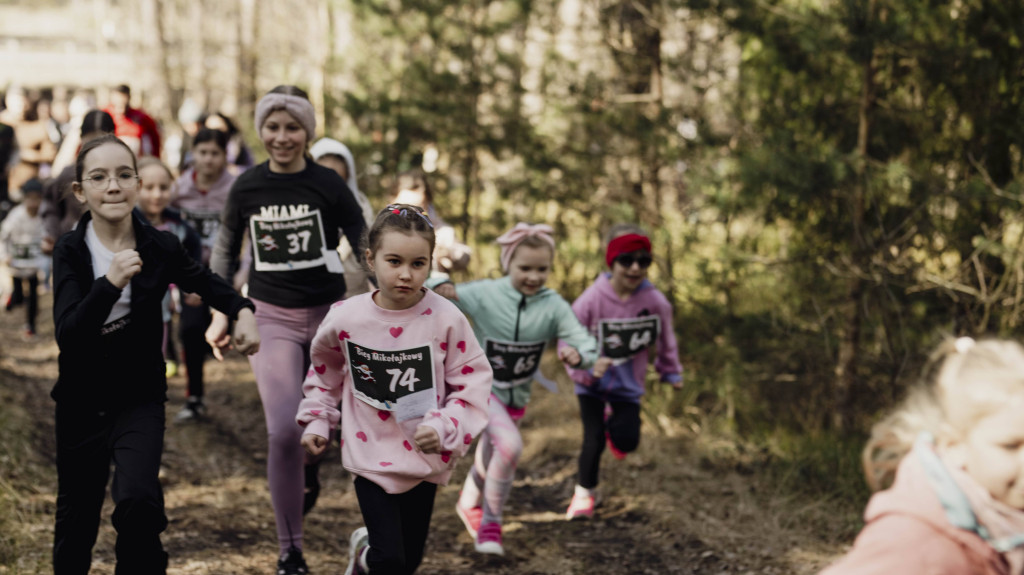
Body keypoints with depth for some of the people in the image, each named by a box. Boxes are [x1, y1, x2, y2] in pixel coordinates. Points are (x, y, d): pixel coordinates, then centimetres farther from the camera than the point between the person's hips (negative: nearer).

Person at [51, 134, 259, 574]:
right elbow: (67, 335, -22)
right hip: (81, 402, 1)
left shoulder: (159, 247, -10)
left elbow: (204, 282, 11)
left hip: (140, 399, -1)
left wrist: (242, 311, -8)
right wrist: (110, 282, -36)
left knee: (137, 499, -25)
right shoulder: (71, 251, -11)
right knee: (75, 518, 12)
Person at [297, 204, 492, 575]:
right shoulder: (345, 318, -10)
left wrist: (443, 428, -19)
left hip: (424, 459, 1)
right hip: (371, 456, -1)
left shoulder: (446, 319, -15)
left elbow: (473, 384, -7)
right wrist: (317, 421, 6)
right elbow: (325, 371, 11)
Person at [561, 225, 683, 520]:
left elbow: (665, 339, 3)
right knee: (593, 438, -6)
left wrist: (671, 373, 13)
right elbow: (568, 339, -13)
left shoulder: (656, 302, -15)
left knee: (628, 440, -6)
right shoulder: (592, 299, -22)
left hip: (628, 383, 2)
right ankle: (584, 493, 18)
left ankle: (613, 424, 33)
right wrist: (583, 370, -23)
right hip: (592, 383, -2)